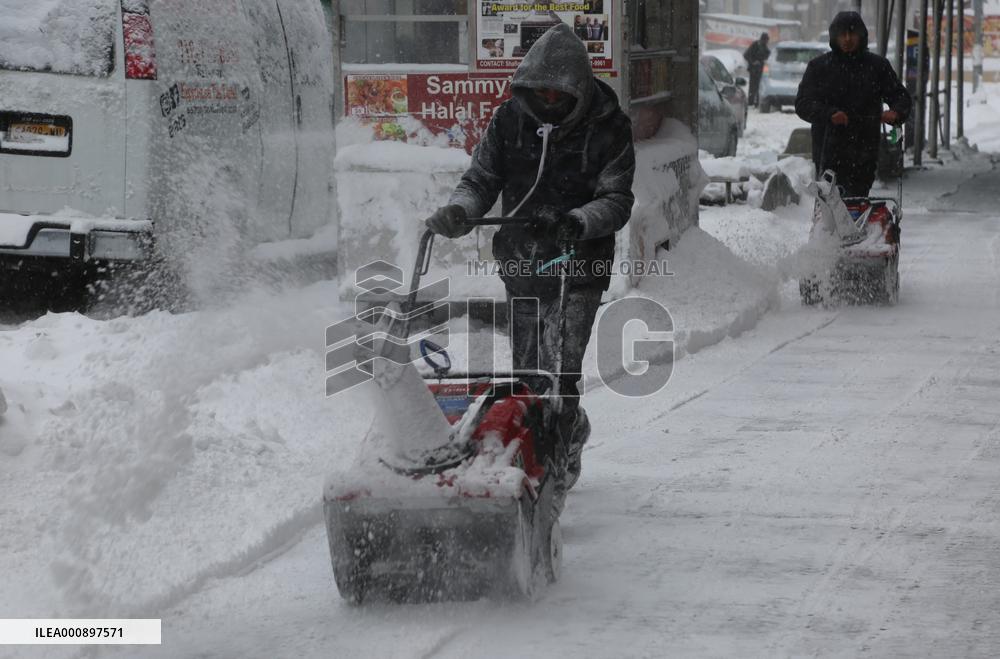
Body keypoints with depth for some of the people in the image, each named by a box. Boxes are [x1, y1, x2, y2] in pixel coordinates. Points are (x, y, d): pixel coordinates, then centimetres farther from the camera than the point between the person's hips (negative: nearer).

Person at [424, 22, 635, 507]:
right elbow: (482, 178, 5)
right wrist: (459, 211, -16)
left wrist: (577, 222, -32)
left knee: (559, 371, -14)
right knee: (527, 372, 14)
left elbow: (617, 199, -13)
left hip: (579, 267, -5)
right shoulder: (510, 119, 1)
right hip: (521, 264, 5)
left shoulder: (608, 128, -9)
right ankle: (572, 431, 41)